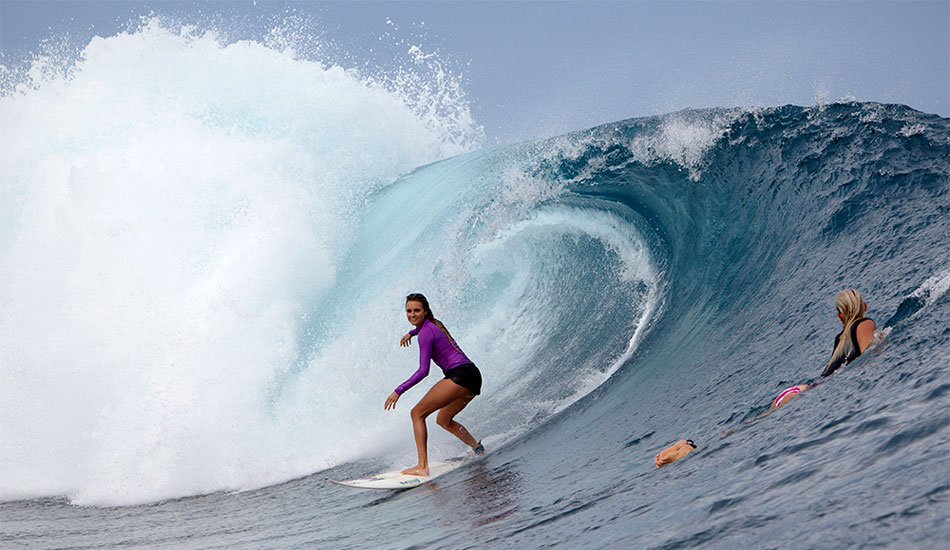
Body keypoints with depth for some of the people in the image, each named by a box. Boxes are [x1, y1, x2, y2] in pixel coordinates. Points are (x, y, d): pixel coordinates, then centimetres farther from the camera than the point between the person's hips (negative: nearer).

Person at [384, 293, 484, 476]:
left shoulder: (426, 333, -9)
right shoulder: (434, 323, 17)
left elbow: (423, 371, -14)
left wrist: (398, 391, -13)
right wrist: (412, 332, 57)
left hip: (459, 376, -10)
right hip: (473, 377, 10)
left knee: (417, 413, -9)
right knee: (444, 420, 28)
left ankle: (422, 466, -20)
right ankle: (477, 448, 34)